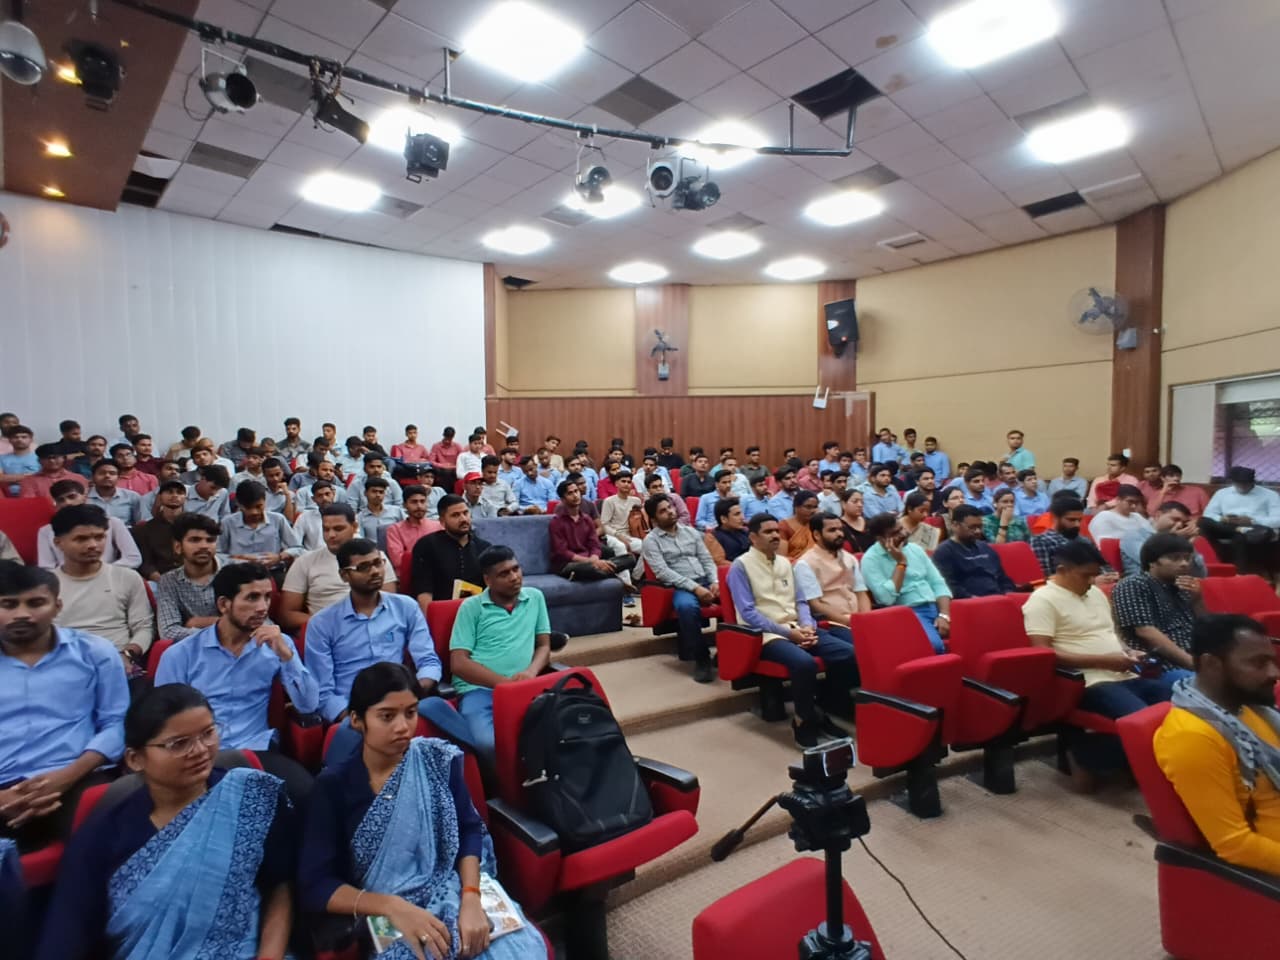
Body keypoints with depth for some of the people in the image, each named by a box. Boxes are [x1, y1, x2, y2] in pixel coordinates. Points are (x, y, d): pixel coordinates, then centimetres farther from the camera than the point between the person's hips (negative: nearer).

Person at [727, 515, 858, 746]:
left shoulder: (785, 563, 16)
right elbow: (748, 613, -11)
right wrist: (787, 632, -16)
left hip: (798, 630, 7)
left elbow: (800, 601, 15)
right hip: (767, 635, -7)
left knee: (850, 653, -15)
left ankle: (825, 709, 5)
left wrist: (807, 626, -7)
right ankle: (805, 721, -9)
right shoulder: (741, 566, -5)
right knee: (804, 663, -36)